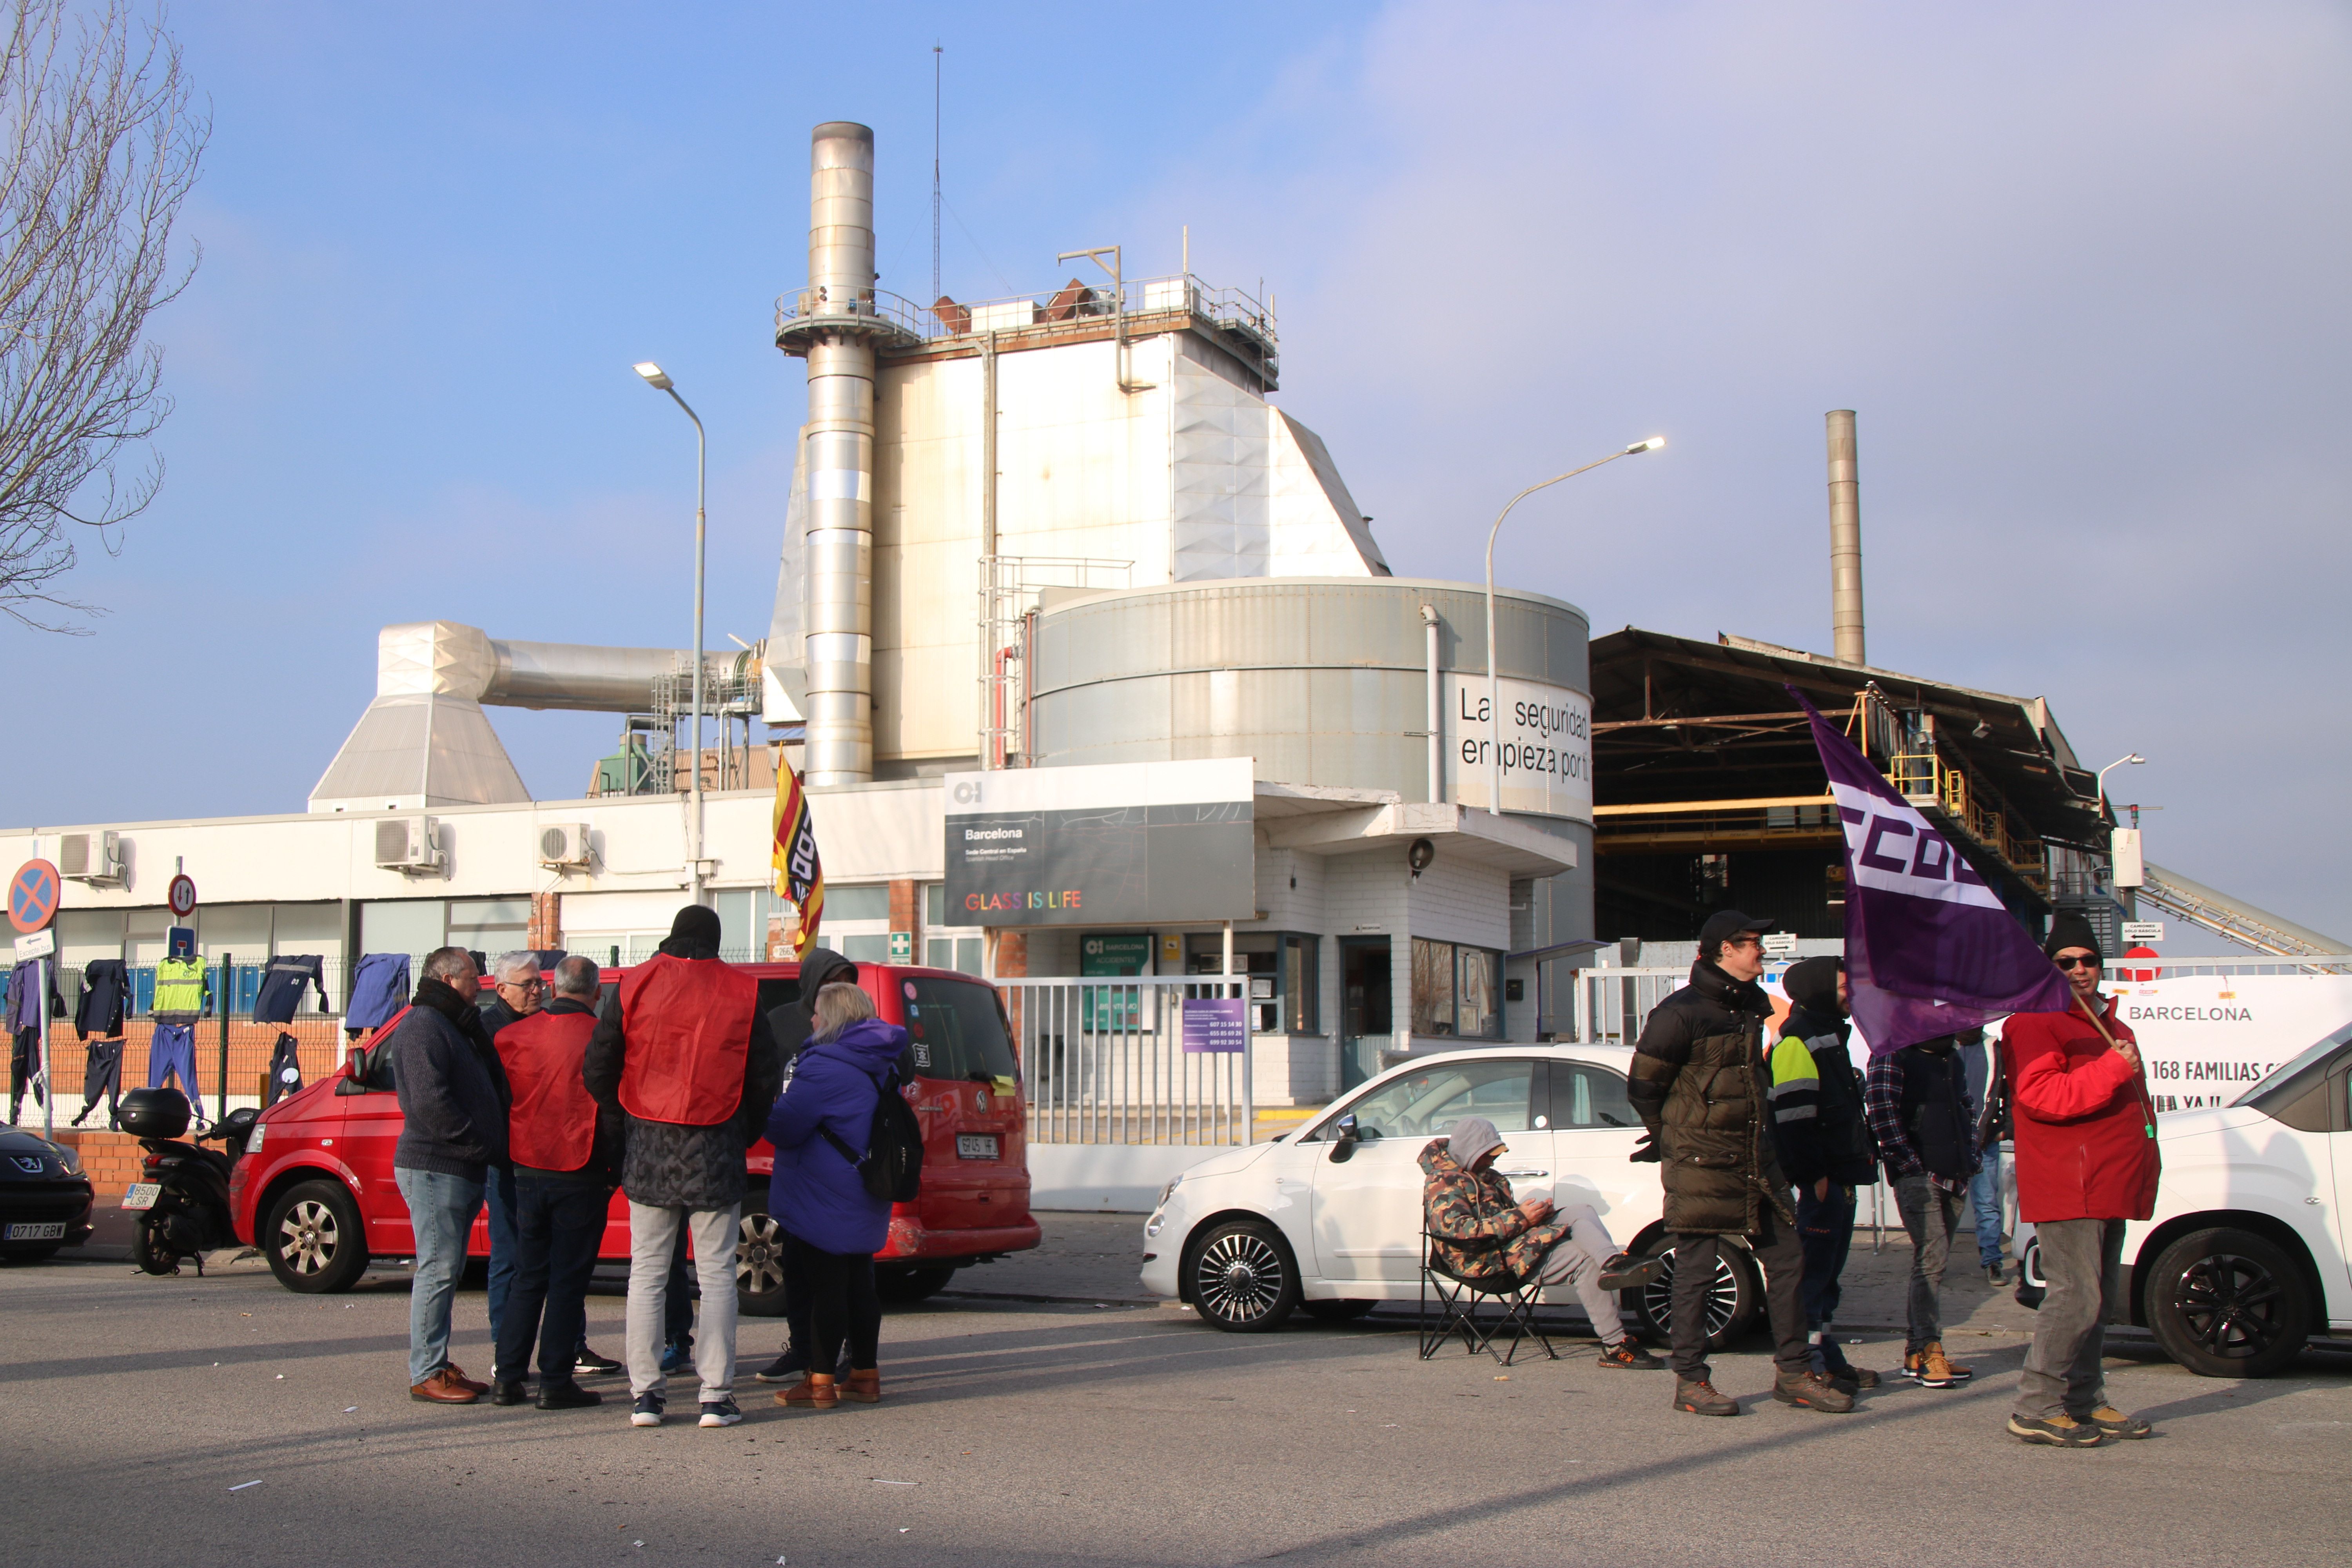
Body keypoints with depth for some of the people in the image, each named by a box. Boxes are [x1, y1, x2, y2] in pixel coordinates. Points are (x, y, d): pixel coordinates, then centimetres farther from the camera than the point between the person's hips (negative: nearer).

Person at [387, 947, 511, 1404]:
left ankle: (437, 1366, 19)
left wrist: (490, 1148, 10)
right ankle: (426, 1374, -3)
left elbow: (491, 1092, 24)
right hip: (434, 1168, -10)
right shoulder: (422, 1026, -12)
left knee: (446, 1271, 13)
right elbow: (430, 1103, -22)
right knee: (438, 1269, -8)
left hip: (460, 1170, 10)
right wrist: (485, 1146, -18)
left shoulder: (452, 1026, 22)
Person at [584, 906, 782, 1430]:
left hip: (649, 1149, 1)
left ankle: (645, 1392, 7)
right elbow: (766, 1077, 2)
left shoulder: (637, 984, 0)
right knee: (716, 1273, 4)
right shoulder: (741, 992, -1)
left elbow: (597, 1068, 1)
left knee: (647, 1272, 8)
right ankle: (716, 1394, 2)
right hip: (716, 1151, -1)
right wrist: (745, 1133, 16)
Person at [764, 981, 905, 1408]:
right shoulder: (880, 1064, 11)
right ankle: (865, 1376, 19)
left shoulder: (824, 1067, -18)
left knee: (825, 1288, -4)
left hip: (824, 1197, -9)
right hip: (865, 1202, 9)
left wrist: (766, 1111, 3)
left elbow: (784, 1128, -18)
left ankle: (820, 1383, 0)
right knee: (859, 1284, 14)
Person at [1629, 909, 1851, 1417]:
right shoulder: (1681, 1013, -13)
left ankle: (1794, 1373, 17)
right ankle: (1690, 1381, 9)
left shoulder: (1753, 1005, 13)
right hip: (1701, 1167, -8)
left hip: (1755, 1161, 8)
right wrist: (1673, 1141, 3)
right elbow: (1643, 1088, -6)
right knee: (1696, 1272, -1)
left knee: (1787, 1260, 7)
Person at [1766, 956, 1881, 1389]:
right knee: (1815, 1269, -7)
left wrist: (1852, 1169, 21)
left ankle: (1829, 1359, 21)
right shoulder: (1798, 1040, -13)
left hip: (1839, 1175, 10)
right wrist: (1813, 1176, -22)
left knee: (1828, 1269, 15)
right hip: (1820, 1179, -10)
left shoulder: (1830, 1036, 20)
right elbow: (1793, 1117, -20)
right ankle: (1813, 1365, -3)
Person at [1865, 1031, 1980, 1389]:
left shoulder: (1951, 1058, 20)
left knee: (1931, 1260, 10)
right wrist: (1908, 1162, -17)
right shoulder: (1894, 1054, -6)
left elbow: (1967, 1108, 29)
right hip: (1918, 1176, -8)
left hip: (1954, 1179, 8)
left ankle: (1916, 1351, 15)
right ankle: (1927, 1351, -10)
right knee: (1933, 1258, -14)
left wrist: (1970, 1156, 15)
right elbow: (1881, 1108, -16)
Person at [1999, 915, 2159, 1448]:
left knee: (2099, 1300, 12)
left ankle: (2086, 1403, 20)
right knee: (2076, 1295, -14)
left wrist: (2144, 1159, 22)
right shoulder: (2033, 1023, -7)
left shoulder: (2110, 1026, 23)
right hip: (2067, 1187, -9)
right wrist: (2112, 1069, -22)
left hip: (2108, 1187, 9)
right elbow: (2040, 1096, -21)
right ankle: (2036, 1408, -10)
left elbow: (2130, 1102, 34)